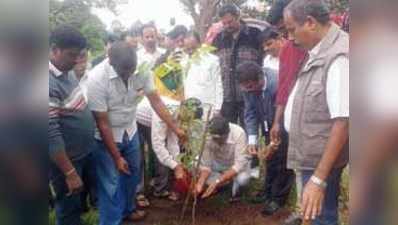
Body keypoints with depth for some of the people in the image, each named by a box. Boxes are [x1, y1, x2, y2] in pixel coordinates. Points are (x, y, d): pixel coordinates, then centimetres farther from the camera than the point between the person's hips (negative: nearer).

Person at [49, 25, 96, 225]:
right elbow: (51, 135, -27)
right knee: (69, 208, 12)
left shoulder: (66, 71, 2)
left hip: (83, 152, 8)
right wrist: (69, 173, -24)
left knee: (80, 198, 26)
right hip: (66, 159, -8)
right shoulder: (49, 83, -27)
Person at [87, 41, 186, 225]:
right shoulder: (97, 79, -30)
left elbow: (156, 101, -6)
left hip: (130, 132, 5)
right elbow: (102, 123, -23)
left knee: (132, 174, 20)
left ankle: (127, 209, 44)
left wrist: (175, 128, -6)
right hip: (106, 137, -5)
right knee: (110, 184, 1)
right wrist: (117, 157, -18)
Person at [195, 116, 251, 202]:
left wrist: (217, 182, -41)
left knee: (242, 178, -35)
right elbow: (206, 165, -18)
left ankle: (236, 190, 2)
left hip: (238, 164, -3)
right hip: (218, 164, 4)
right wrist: (200, 183, -36)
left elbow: (239, 164, -35)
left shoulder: (239, 134, -33)